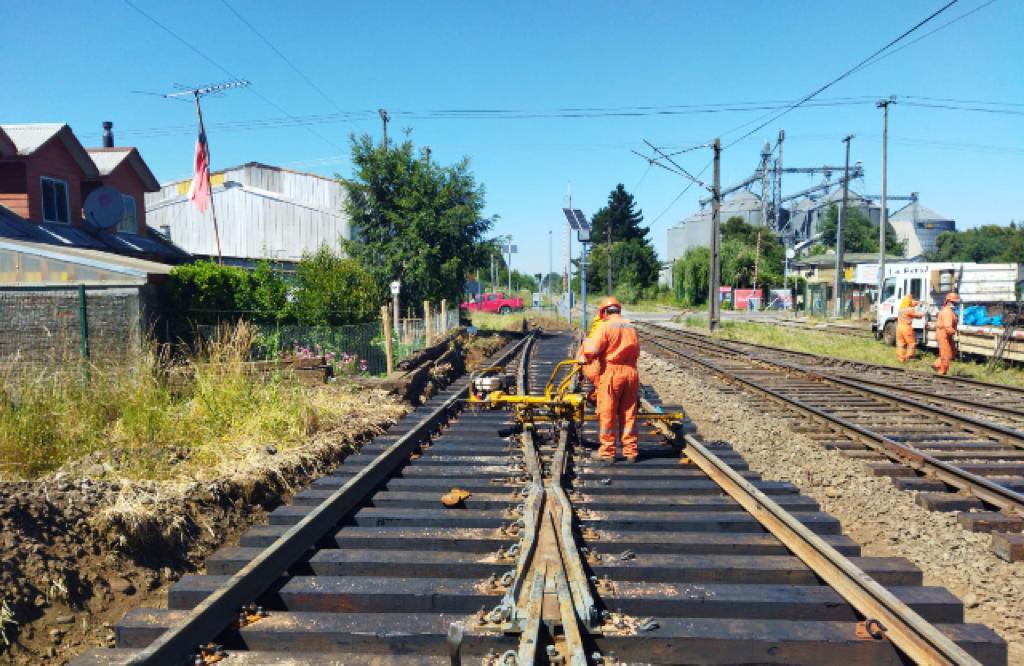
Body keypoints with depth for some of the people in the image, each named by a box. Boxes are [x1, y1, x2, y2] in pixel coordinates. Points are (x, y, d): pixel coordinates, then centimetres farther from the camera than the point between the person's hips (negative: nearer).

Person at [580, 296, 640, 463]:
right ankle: (630, 451, 14)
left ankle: (607, 452, 6)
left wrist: (586, 342, 7)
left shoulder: (605, 326, -7)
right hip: (631, 373, 5)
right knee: (629, 414, 10)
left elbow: (592, 350, -13)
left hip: (611, 372, -5)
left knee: (608, 414, 2)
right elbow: (636, 352, 14)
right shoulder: (631, 327, 11)